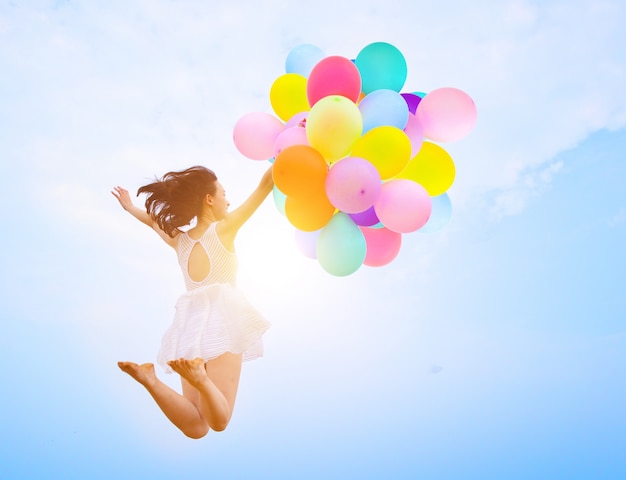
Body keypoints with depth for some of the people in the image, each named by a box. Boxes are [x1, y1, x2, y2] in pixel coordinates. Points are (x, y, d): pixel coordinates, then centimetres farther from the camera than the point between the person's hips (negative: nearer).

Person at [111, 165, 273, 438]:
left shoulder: (179, 239, 18)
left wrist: (130, 208, 59)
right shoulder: (224, 228, 4)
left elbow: (152, 219, 39)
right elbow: (265, 186, 4)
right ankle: (199, 376, -42)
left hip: (191, 326, 5)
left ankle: (149, 378, -19)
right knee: (218, 422, -14)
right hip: (220, 319, -5)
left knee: (195, 428, 0)